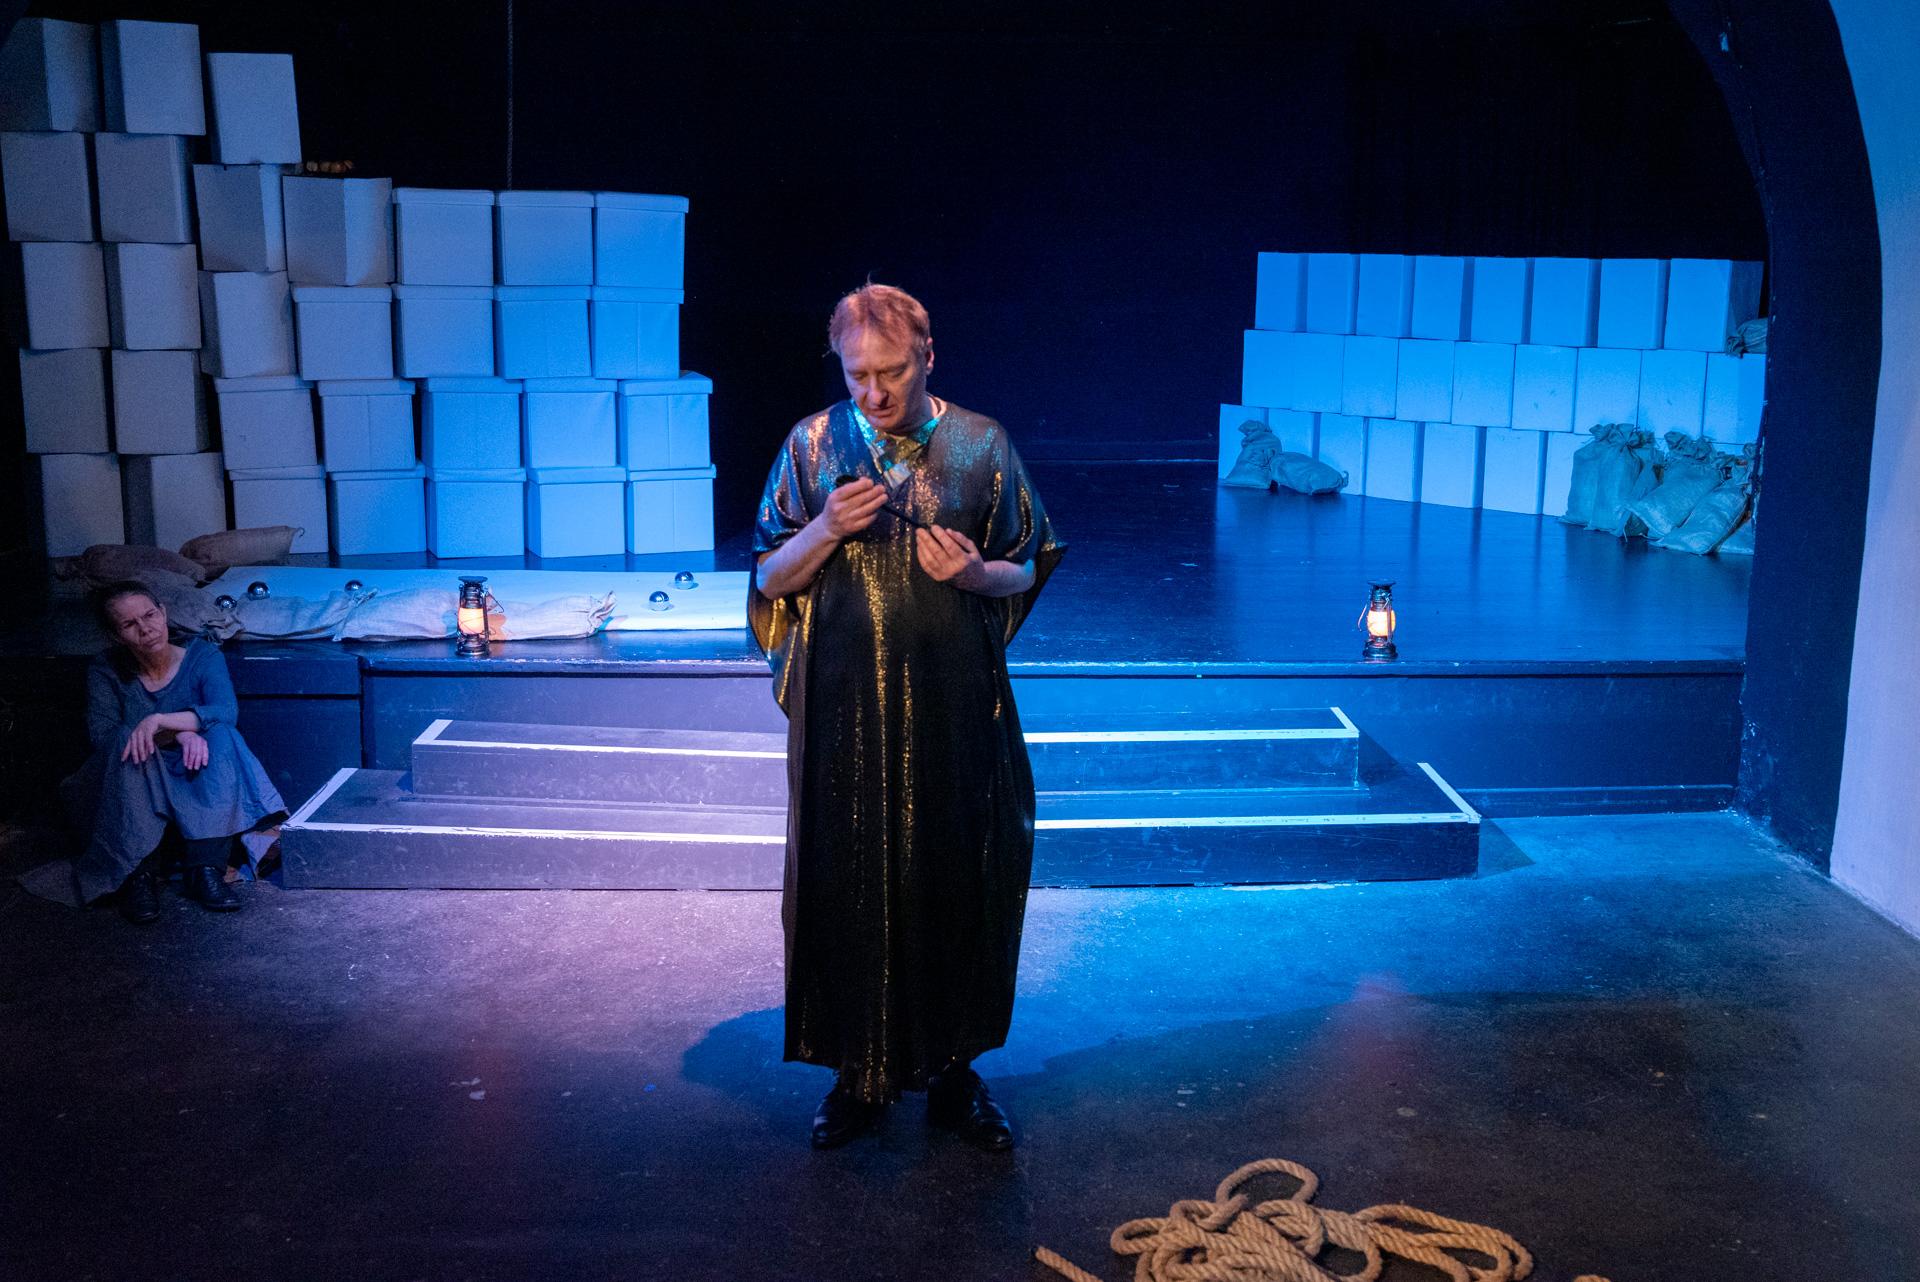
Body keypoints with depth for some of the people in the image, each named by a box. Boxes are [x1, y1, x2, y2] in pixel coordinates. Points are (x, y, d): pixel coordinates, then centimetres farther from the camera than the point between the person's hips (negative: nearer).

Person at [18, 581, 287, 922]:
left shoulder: (203, 656, -6)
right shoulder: (106, 670, -4)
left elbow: (226, 711, -24)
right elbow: (102, 736, -18)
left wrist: (159, 721, -39)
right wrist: (178, 733, -30)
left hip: (195, 786, 0)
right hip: (133, 791, 0)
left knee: (220, 735, -30)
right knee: (130, 745, -31)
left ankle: (205, 869, -35)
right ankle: (138, 874, -34)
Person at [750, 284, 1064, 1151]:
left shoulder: (982, 446, -1)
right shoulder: (813, 446, 1)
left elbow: (1026, 572, 6)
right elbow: (770, 579, 3)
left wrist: (976, 573, -16)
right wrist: (826, 532, -16)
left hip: (956, 707, 0)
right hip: (845, 709, 0)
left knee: (959, 880, 7)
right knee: (847, 883, 6)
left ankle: (952, 1070, 25)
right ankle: (861, 1073, 23)